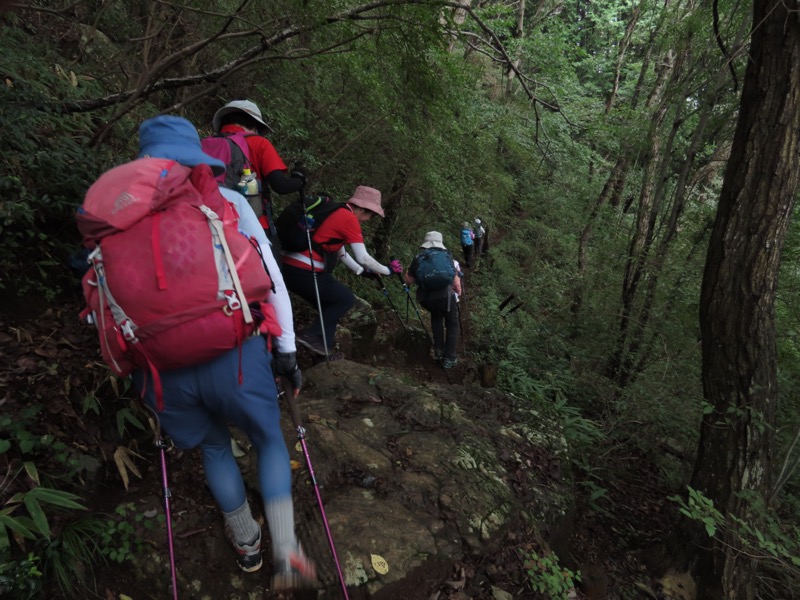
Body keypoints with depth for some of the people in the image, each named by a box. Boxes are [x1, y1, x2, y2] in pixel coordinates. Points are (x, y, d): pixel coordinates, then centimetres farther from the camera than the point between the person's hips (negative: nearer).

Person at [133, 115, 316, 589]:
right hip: (234, 352, -2)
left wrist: (133, 363, 21)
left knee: (214, 447, 27)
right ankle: (286, 553, 13)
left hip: (163, 364, 3)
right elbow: (269, 276, -1)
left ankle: (246, 543, 44)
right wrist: (287, 350, 4)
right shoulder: (227, 201, 3)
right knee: (270, 440, 22)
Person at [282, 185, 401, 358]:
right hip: (304, 272, -9)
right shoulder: (349, 218, -8)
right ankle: (311, 334, -1)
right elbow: (363, 258, -8)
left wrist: (364, 272, 30)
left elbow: (340, 253, 28)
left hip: (291, 268, 9)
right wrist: (388, 270, 7)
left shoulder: (336, 213, 20)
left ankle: (323, 351, 18)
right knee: (346, 299, 7)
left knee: (330, 305, 19)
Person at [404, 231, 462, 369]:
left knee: (436, 317, 33)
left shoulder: (418, 258, 6)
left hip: (426, 299, 3)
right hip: (445, 296, -2)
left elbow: (409, 281, 10)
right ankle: (449, 359, 15)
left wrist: (405, 273, 31)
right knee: (452, 325, 19)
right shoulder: (447, 257, 3)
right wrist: (458, 291, 23)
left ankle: (438, 351, 30)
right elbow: (456, 281, 2)